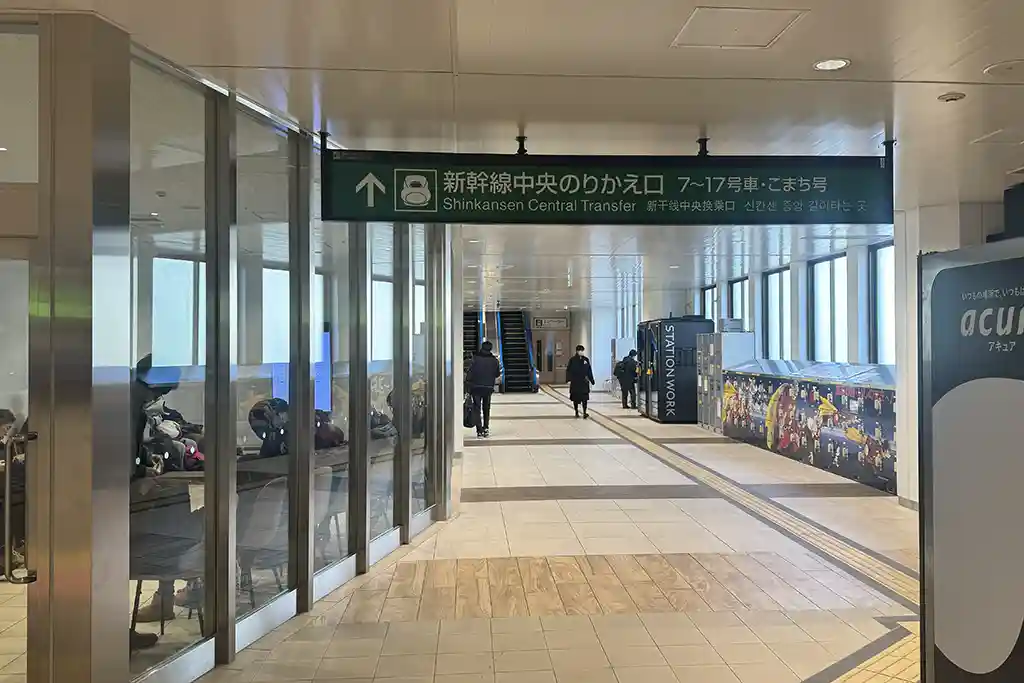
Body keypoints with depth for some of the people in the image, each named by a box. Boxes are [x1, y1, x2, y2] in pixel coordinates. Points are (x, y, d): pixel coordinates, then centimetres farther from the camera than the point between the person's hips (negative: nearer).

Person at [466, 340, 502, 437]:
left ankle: (479, 430, -8)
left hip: (476, 387, -3)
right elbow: (497, 374, 9)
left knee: (477, 408, 1)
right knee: (486, 409, 17)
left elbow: (469, 373, -8)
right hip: (489, 388, 3)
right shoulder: (494, 360, 0)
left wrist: (468, 387, -1)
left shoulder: (475, 359, -7)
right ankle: (486, 428, 14)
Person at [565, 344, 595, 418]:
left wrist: (591, 380, 10)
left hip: (584, 381, 1)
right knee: (575, 398, 7)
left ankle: (585, 413, -9)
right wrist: (569, 380, -11)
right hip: (575, 382, -1)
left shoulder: (586, 359, 5)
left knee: (584, 398, -7)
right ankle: (576, 412, 20)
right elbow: (568, 370, -3)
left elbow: (589, 371, 10)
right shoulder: (572, 360, -3)